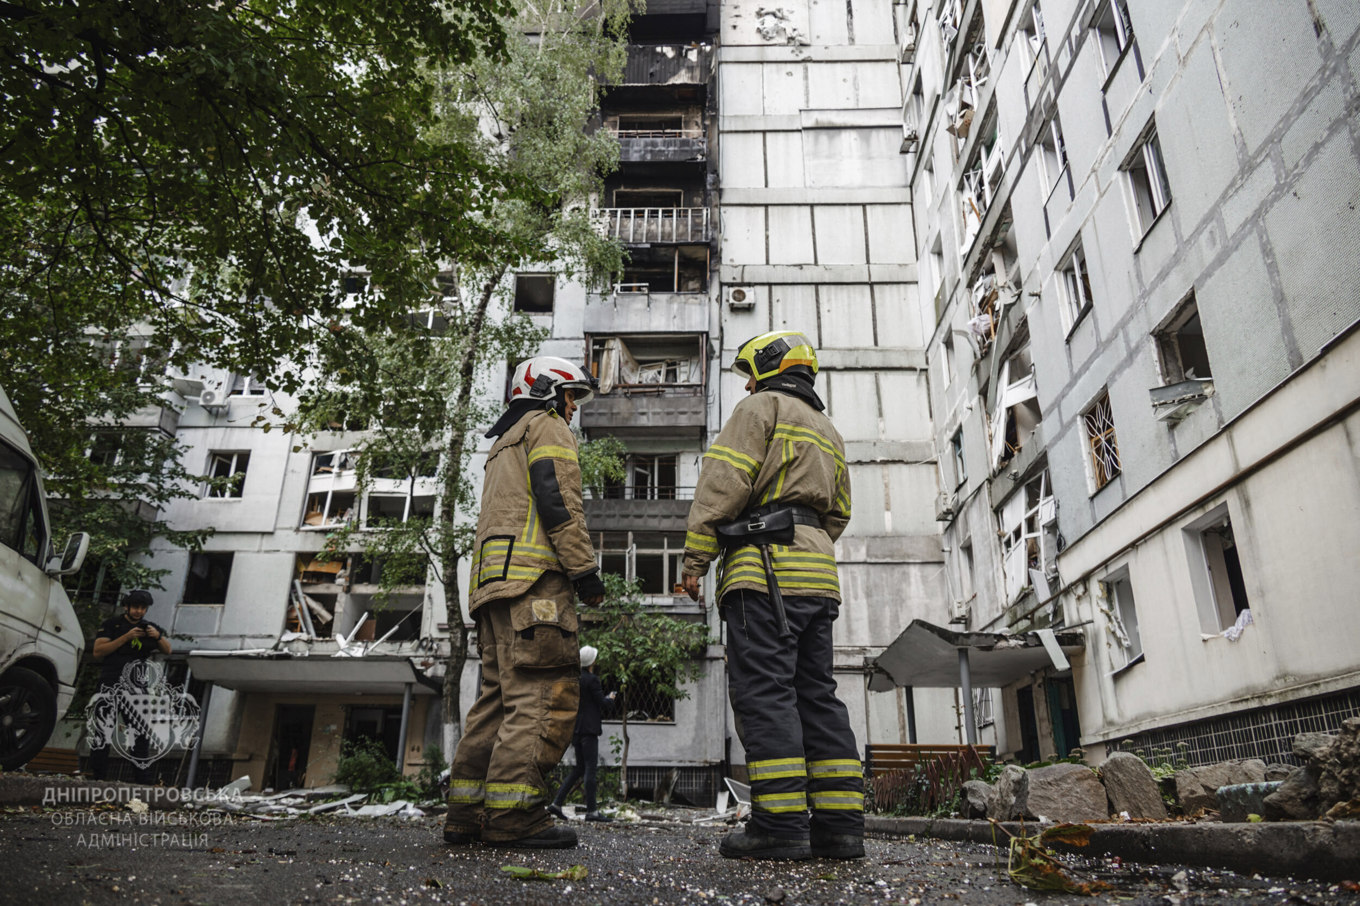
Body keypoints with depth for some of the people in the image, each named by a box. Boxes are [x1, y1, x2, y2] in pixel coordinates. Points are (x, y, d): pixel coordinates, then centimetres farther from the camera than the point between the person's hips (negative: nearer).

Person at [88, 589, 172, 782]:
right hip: (111, 685, -4)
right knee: (103, 732, -6)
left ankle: (143, 778, 13)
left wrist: (158, 636, -11)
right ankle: (97, 777, 1)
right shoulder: (111, 625, 3)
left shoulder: (149, 627, 14)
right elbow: (98, 652, -9)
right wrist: (126, 637, -17)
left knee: (143, 731, 5)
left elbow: (167, 650, 9)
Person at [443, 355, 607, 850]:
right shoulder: (547, 427, 5)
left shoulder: (504, 444, 34)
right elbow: (557, 500, -11)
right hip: (533, 574, -10)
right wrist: (585, 569, -12)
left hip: (495, 581, 10)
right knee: (542, 696, -13)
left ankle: (467, 811, 9)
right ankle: (513, 814, -16)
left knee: (501, 694, 8)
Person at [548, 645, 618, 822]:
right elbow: (601, 702, -11)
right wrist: (610, 697, 8)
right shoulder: (592, 680, -12)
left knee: (579, 768, 15)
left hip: (575, 729, 8)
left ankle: (557, 803, 10)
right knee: (591, 768, -5)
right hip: (589, 729, -8)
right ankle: (592, 811, -5)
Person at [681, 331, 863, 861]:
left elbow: (725, 481, -8)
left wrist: (695, 557, -9)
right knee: (816, 694, 6)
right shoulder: (828, 431, 30)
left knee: (763, 692, -10)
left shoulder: (761, 407, 4)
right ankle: (840, 824, 4)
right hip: (818, 573, 8)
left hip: (765, 566, -8)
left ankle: (780, 825, -13)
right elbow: (838, 513, 28)